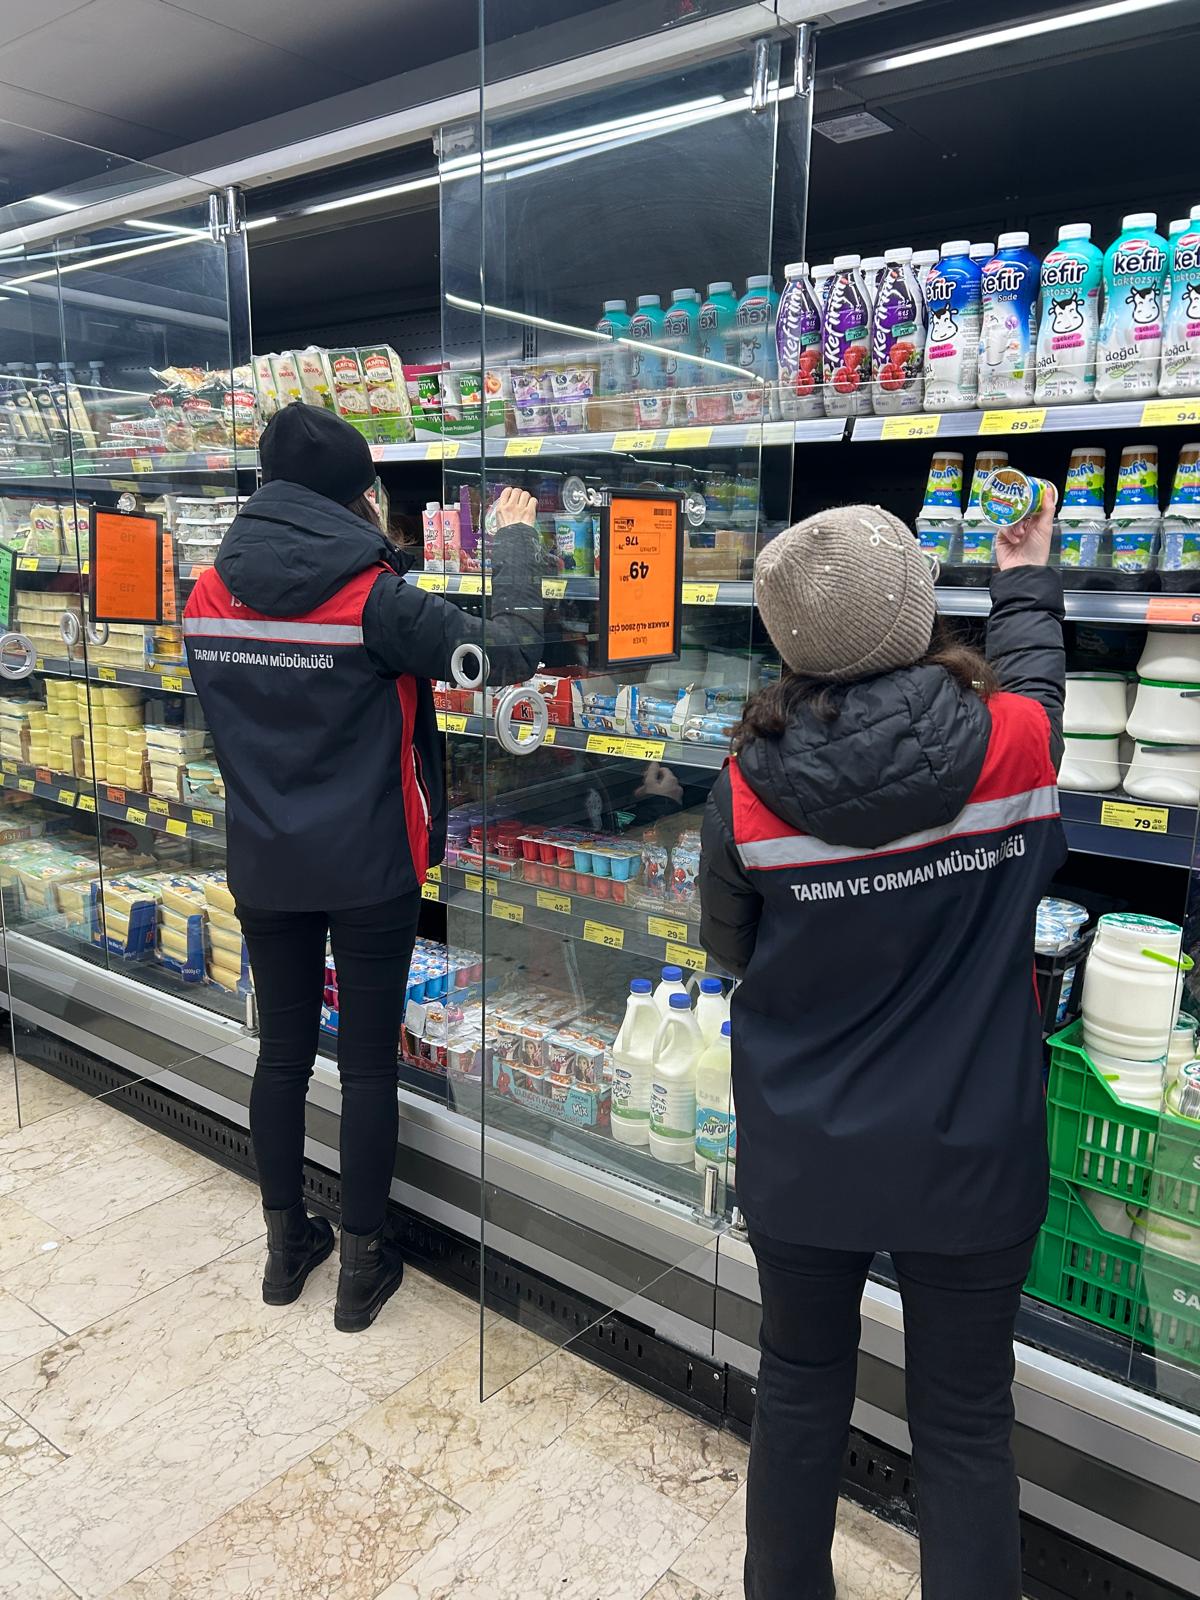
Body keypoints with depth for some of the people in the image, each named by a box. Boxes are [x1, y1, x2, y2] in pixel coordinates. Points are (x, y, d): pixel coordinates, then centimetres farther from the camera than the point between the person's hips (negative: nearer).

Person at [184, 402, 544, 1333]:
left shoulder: (210, 596, 1)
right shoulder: (372, 598, -17)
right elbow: (513, 652, -19)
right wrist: (515, 538, -6)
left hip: (264, 866, 5)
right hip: (368, 870, -5)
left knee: (283, 1051, 17)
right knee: (369, 1063, 8)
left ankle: (286, 1244, 33)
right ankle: (362, 1264, 23)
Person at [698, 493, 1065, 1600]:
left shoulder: (752, 784, -18)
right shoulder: (1015, 748, -17)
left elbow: (729, 948, -2)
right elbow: (1032, 678, 8)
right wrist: (1028, 577, 25)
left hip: (803, 1160, 1)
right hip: (970, 1162, 0)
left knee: (801, 1391, 24)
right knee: (965, 1425, 20)